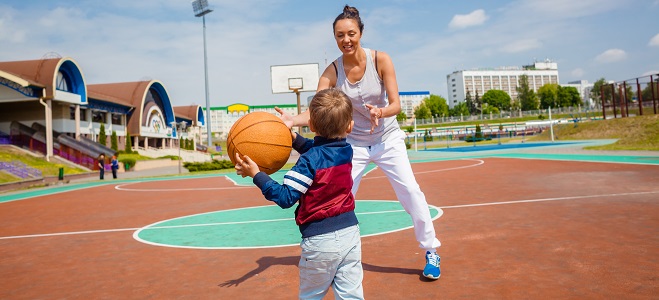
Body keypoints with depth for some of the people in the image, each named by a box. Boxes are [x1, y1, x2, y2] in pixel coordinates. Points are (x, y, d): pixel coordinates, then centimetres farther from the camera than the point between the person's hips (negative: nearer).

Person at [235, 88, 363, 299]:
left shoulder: (310, 160, -16)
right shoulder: (346, 151, 3)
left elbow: (285, 197, -19)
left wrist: (256, 174, -16)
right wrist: (293, 136, 16)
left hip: (320, 240, -5)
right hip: (350, 233, 5)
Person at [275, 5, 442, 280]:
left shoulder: (380, 60, -16)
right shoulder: (332, 72, -15)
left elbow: (396, 104, -18)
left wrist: (380, 112, -41)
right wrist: (292, 120, -44)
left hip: (388, 138, -1)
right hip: (354, 142, 1)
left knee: (411, 192, -7)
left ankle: (431, 252, 13)